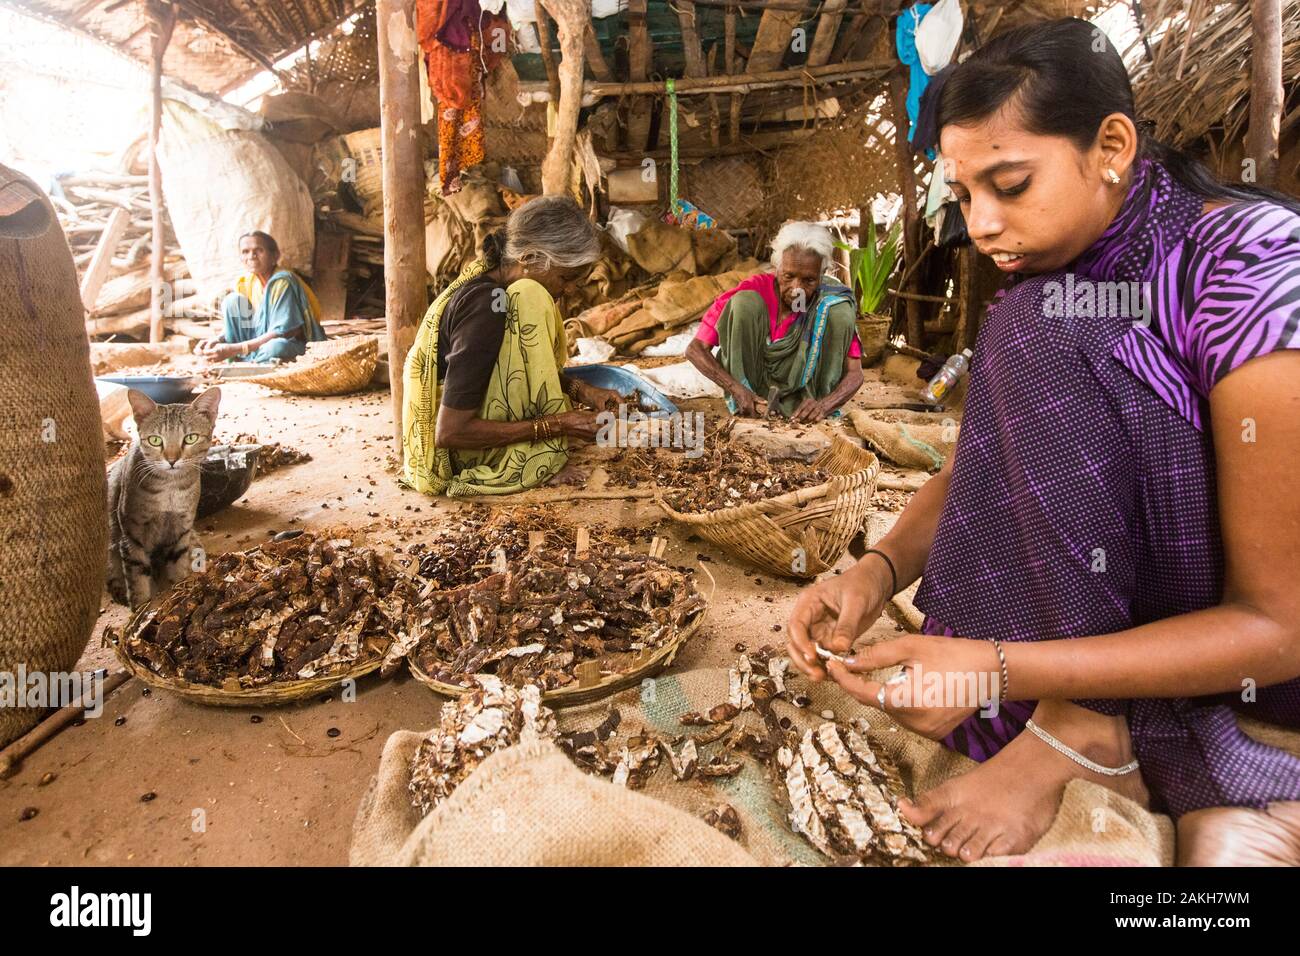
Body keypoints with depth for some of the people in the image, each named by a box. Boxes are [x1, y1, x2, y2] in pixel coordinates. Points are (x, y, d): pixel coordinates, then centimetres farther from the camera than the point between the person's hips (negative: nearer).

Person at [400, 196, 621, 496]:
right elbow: (450, 432, -28)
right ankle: (540, 462, -17)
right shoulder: (486, 308, -26)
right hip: (455, 455, -9)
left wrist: (580, 390, 1)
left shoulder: (488, 275, 1)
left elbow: (525, 362, 17)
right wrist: (557, 425, -24)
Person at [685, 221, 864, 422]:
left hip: (804, 392, 1)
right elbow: (695, 349, -18)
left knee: (840, 313, -20)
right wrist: (737, 389, -33)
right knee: (745, 302, -24)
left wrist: (823, 405, -39)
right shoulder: (755, 290, -17)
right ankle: (743, 406, -20)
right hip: (751, 390, 0)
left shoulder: (831, 303, -14)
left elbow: (855, 373, -17)